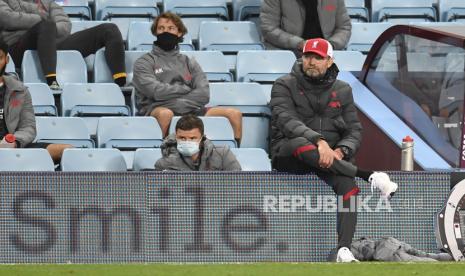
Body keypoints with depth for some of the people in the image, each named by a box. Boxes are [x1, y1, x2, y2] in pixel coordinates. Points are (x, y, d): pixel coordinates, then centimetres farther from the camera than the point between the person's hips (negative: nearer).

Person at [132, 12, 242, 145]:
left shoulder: (189, 62, 22)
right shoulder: (144, 62, 11)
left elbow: (204, 94, 6)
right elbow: (156, 91, -7)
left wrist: (179, 102, -9)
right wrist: (186, 89, 5)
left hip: (190, 109, 4)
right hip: (157, 109, -4)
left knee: (234, 114, -14)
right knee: (165, 113, -42)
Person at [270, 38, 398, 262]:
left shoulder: (343, 90, 13)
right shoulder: (285, 86, 1)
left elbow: (354, 130, 8)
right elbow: (286, 120, -16)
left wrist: (341, 151, -16)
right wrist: (319, 141, -33)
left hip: (330, 154, 3)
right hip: (287, 155, -3)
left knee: (348, 184, -29)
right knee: (301, 144, -39)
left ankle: (344, 250, -38)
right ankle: (368, 176, -34)